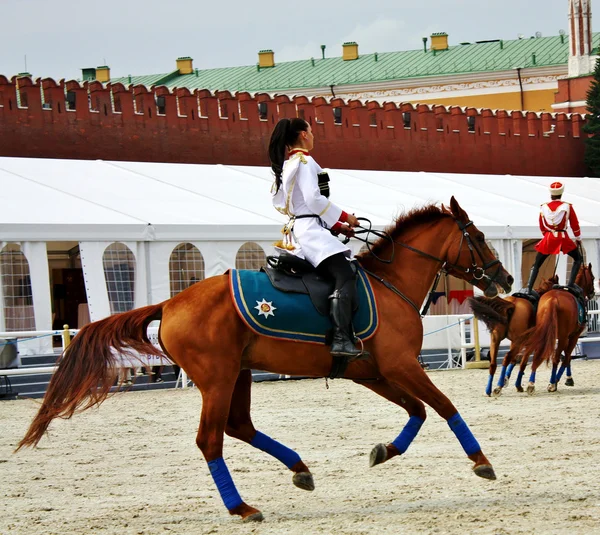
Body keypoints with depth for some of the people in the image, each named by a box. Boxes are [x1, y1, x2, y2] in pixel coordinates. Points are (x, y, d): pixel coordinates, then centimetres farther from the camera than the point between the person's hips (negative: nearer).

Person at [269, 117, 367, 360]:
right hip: (310, 231, -11)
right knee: (345, 276, -23)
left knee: (346, 275, 10)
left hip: (297, 230, 11)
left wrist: (338, 226, 19)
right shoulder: (304, 161, -6)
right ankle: (341, 340, -37)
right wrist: (344, 217, -6)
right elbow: (313, 199, -17)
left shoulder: (287, 165, 24)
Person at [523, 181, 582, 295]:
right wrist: (578, 239, 18)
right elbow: (575, 225, 3)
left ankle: (528, 289, 1)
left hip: (548, 239, 2)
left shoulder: (544, 208, 4)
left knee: (536, 264, 12)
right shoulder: (567, 207, -4)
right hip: (563, 238, -2)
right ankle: (571, 284, 4)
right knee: (578, 258, 17)